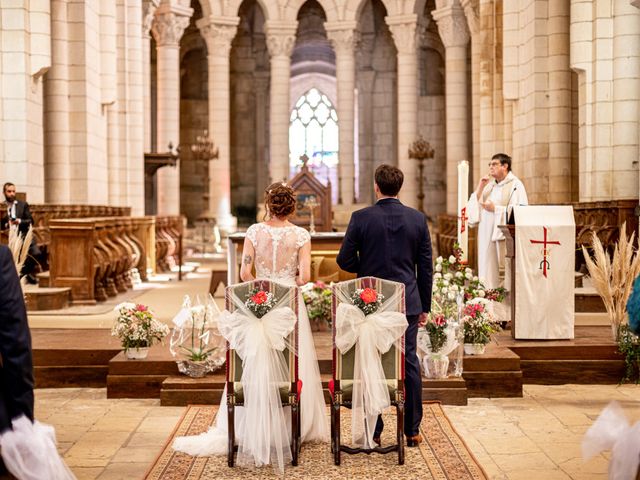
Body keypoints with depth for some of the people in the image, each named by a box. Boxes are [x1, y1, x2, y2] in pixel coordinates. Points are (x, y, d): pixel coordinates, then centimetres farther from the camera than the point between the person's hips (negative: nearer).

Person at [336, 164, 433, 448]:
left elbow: (344, 260, -4)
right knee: (409, 363, 8)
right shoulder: (417, 219, 0)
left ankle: (373, 431, 11)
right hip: (408, 302, 2)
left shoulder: (361, 218, -7)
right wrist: (425, 306, 11)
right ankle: (412, 430, 13)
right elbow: (426, 266, 4)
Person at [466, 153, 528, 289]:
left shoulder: (515, 185, -4)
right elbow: (473, 208, 13)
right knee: (489, 274, 5)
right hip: (487, 237, 7)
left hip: (504, 238, -7)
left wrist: (495, 209, -13)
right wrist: (480, 188, 2)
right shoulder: (489, 185, 18)